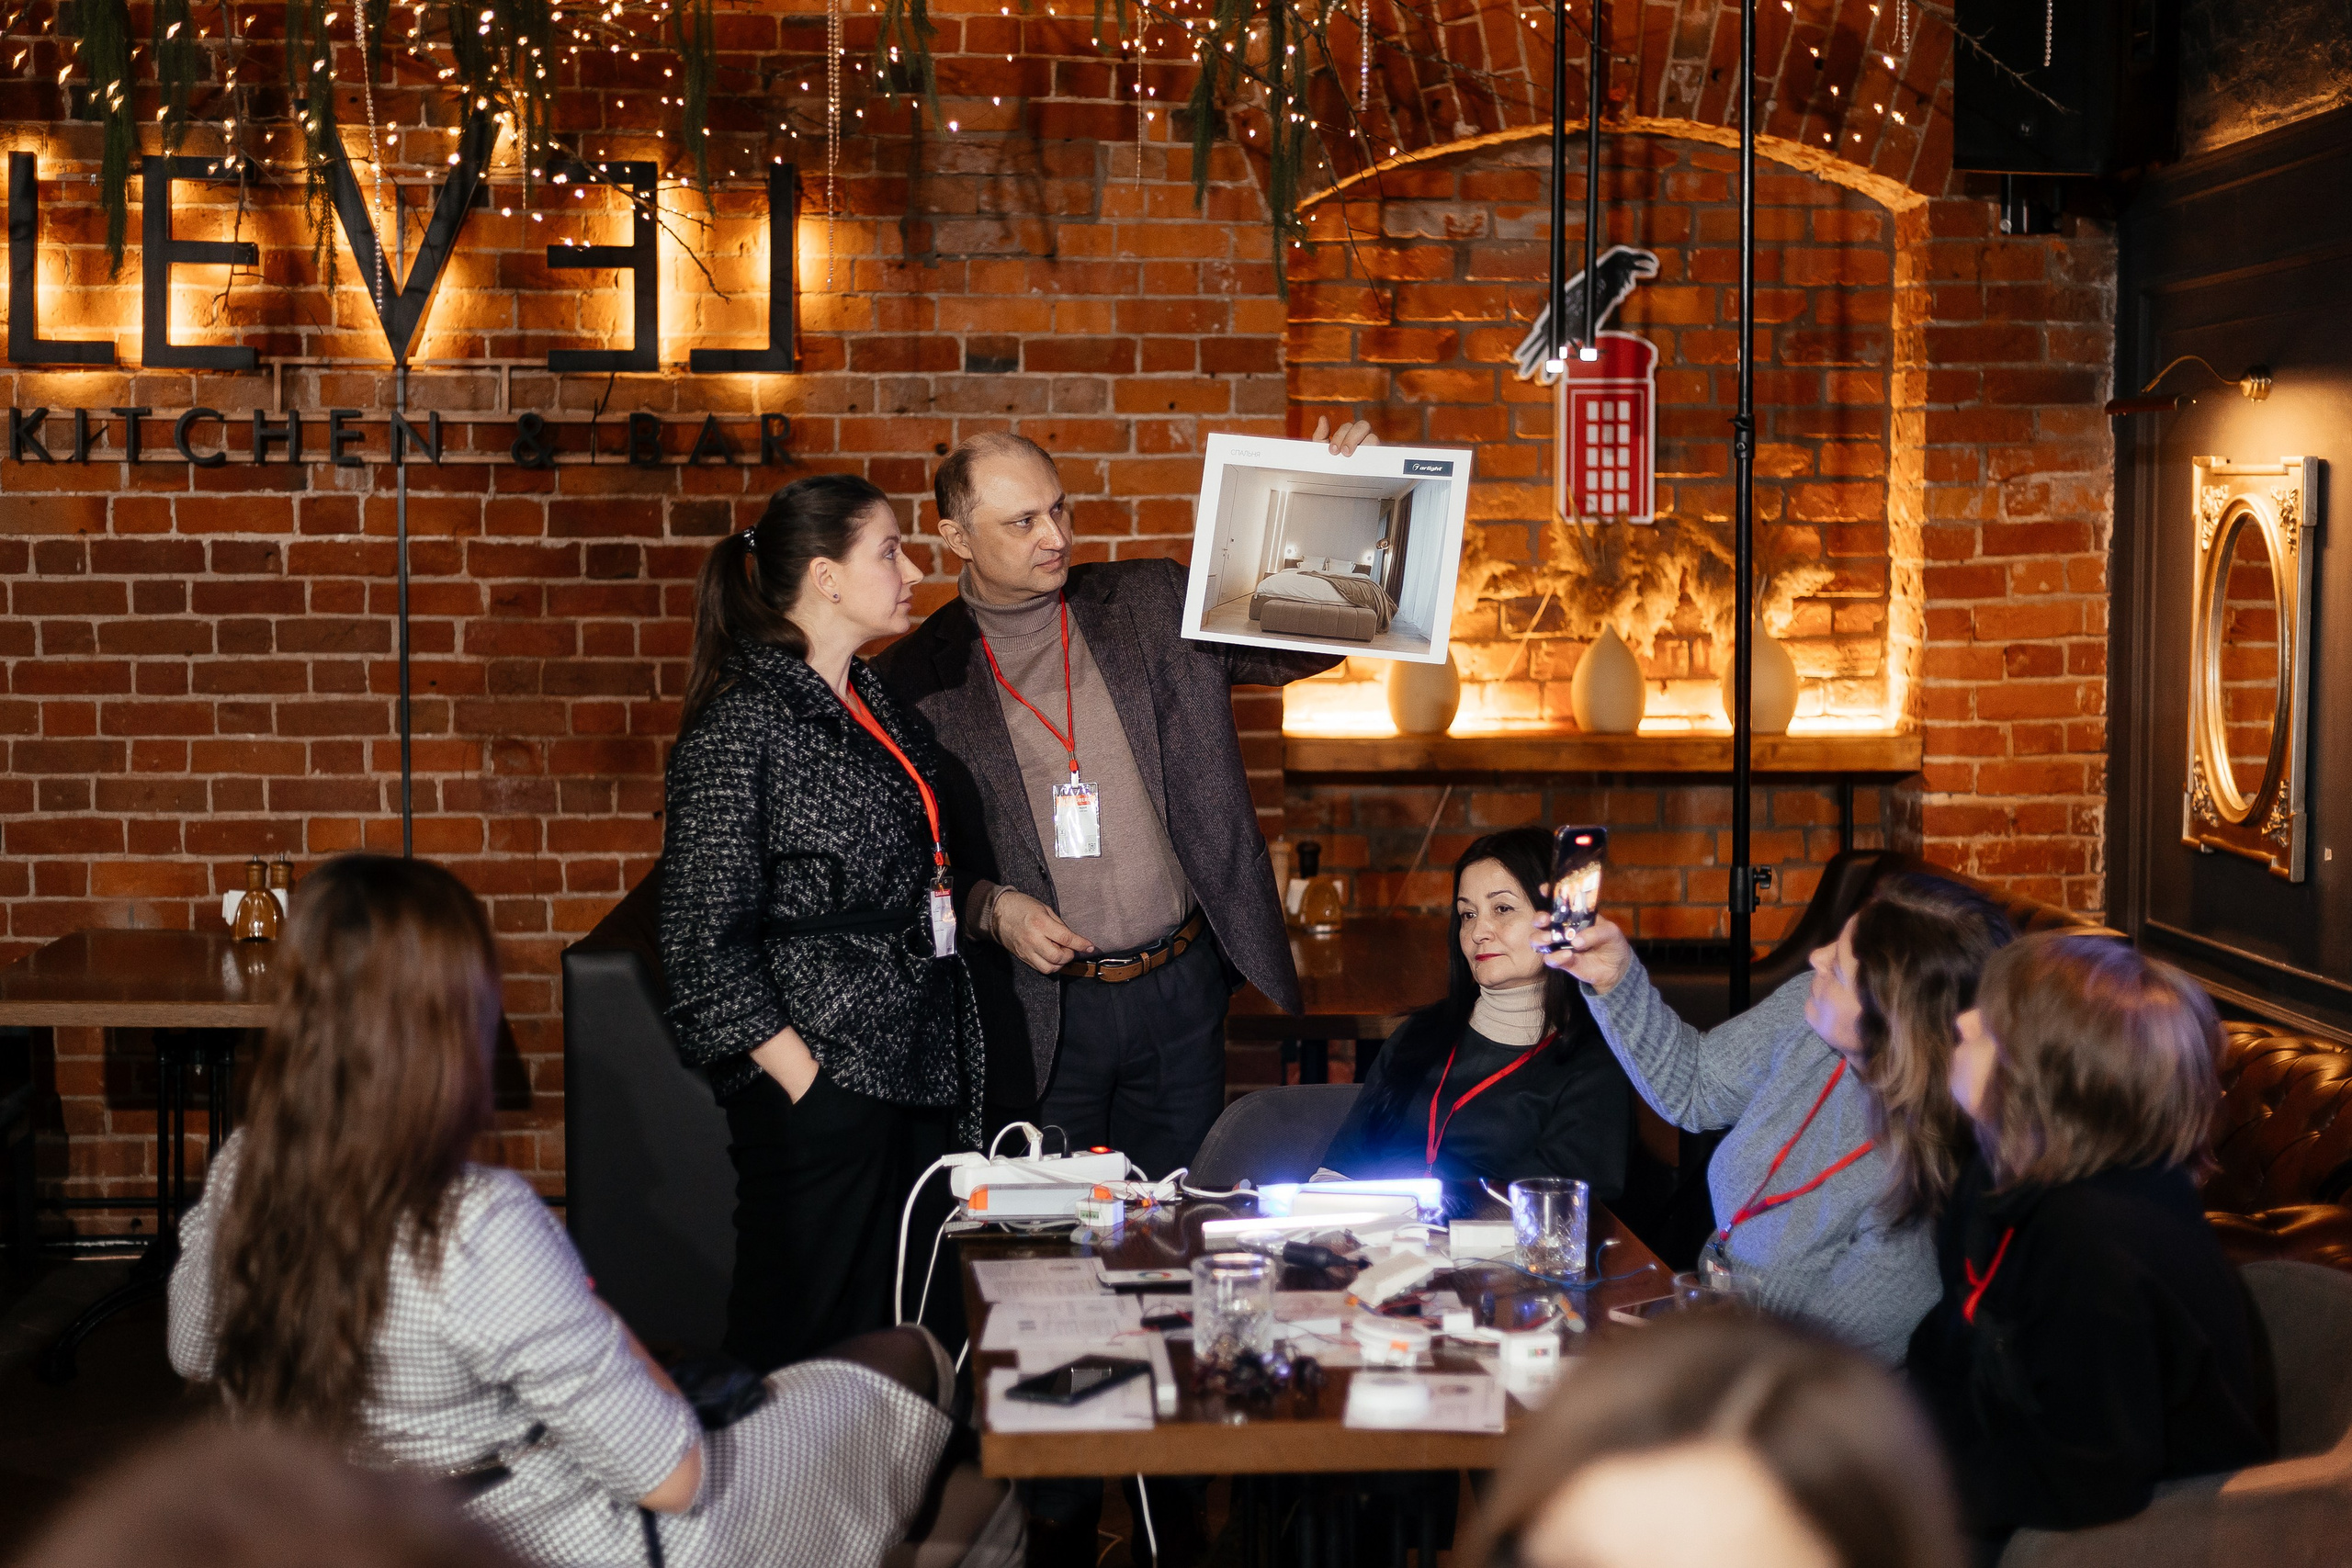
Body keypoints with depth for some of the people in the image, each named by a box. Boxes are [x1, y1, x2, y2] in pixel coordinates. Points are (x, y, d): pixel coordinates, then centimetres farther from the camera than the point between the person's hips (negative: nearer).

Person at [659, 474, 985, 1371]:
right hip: (820, 1080, -8)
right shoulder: (742, 723, -10)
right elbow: (705, 940, -13)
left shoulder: (883, 709, 15)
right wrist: (800, 1079, -17)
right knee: (808, 1341, -3)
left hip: (921, 1077, 8)